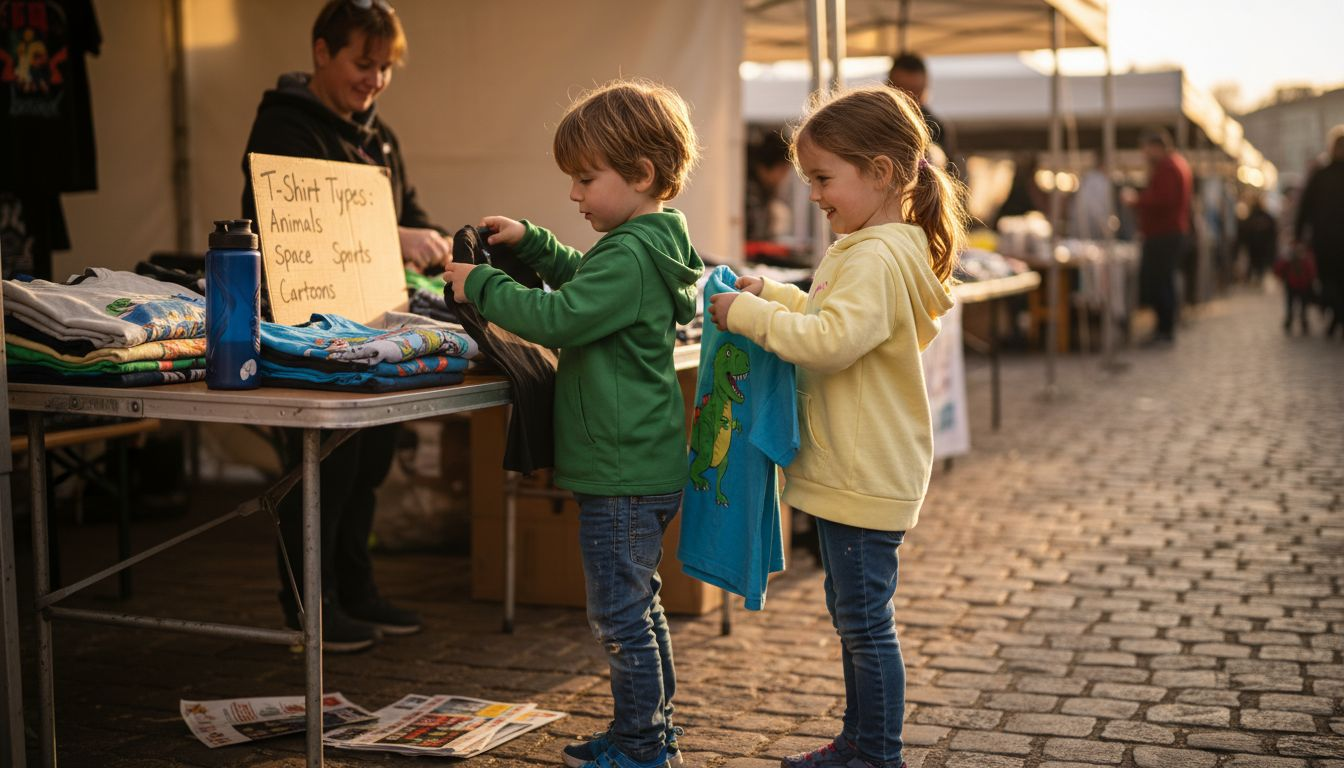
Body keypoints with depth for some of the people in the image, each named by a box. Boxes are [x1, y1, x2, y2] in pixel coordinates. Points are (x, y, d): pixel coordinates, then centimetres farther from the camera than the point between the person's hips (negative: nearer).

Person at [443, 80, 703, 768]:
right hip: (641, 467, 11)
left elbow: (557, 317, -25)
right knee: (638, 607, 19)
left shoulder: (630, 256, -19)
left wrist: (480, 285, -14)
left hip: (622, 472, -11)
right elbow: (581, 282, 31)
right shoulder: (646, 246, 13)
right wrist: (529, 243, 20)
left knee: (619, 615, -1)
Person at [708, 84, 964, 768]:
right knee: (852, 615, 19)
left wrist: (749, 316, -24)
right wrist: (768, 294, 14)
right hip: (849, 473, 11)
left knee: (865, 621, -1)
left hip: (865, 479, -11)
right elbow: (826, 316, 27)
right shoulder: (868, 250, 13)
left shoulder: (877, 259, -21)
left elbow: (833, 339, -33)